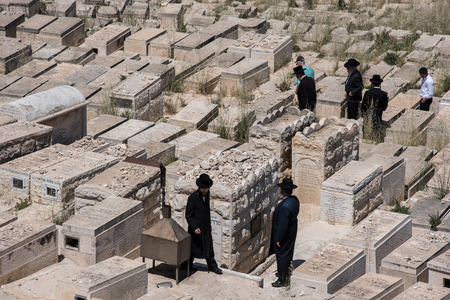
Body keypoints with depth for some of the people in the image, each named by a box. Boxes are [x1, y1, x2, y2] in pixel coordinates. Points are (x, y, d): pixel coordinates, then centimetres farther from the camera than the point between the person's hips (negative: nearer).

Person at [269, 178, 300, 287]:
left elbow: (283, 225, -31)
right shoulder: (295, 200, -7)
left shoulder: (285, 207, -35)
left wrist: (278, 239, -19)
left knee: (282, 256, 7)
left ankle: (283, 280, 20)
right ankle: (286, 273, 45)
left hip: (284, 235, -9)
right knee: (287, 253, 26)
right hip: (291, 232, 9)